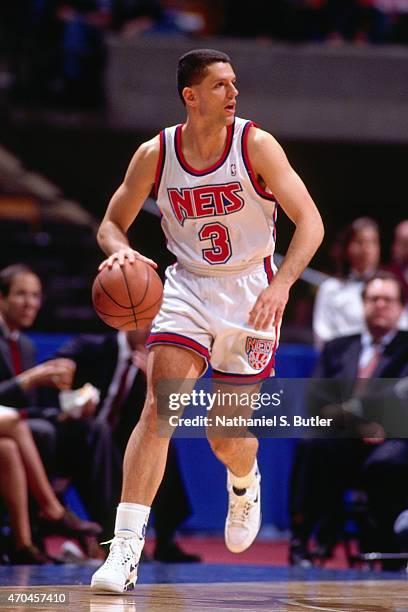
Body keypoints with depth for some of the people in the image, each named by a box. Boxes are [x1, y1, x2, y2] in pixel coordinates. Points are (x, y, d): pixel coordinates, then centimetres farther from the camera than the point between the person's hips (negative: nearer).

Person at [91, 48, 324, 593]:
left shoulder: (255, 145, -13)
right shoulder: (155, 154, -7)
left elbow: (310, 222, -15)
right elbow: (111, 224, 3)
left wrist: (281, 284, -31)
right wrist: (120, 250, -22)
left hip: (250, 293, -1)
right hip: (187, 286, 1)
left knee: (228, 436, 4)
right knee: (160, 404, -19)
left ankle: (245, 484, 44)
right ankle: (126, 549, -22)